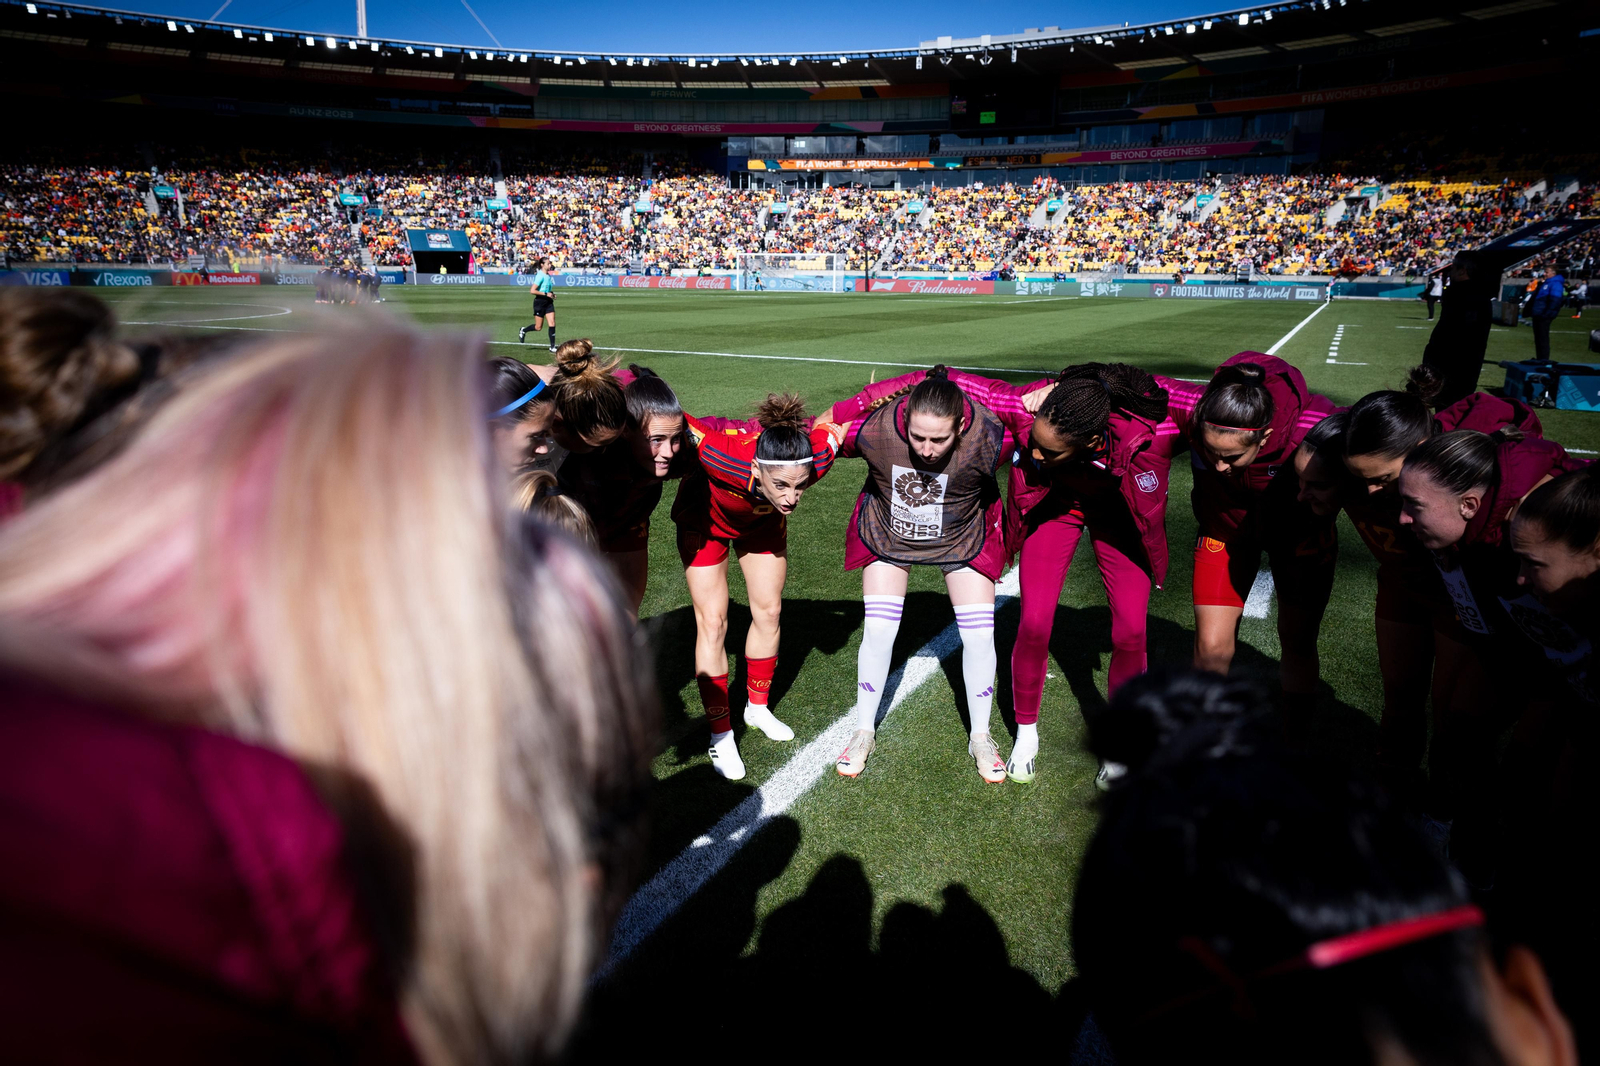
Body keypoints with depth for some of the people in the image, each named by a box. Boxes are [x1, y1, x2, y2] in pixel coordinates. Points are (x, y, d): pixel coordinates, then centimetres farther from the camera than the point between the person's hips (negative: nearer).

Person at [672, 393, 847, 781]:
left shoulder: (817, 456, -39)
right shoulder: (727, 457, -48)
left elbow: (839, 418, -18)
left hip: (763, 522, 3)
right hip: (706, 520, -3)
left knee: (769, 611, 10)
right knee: (712, 622, -5)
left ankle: (757, 706, 33)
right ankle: (721, 735, 9)